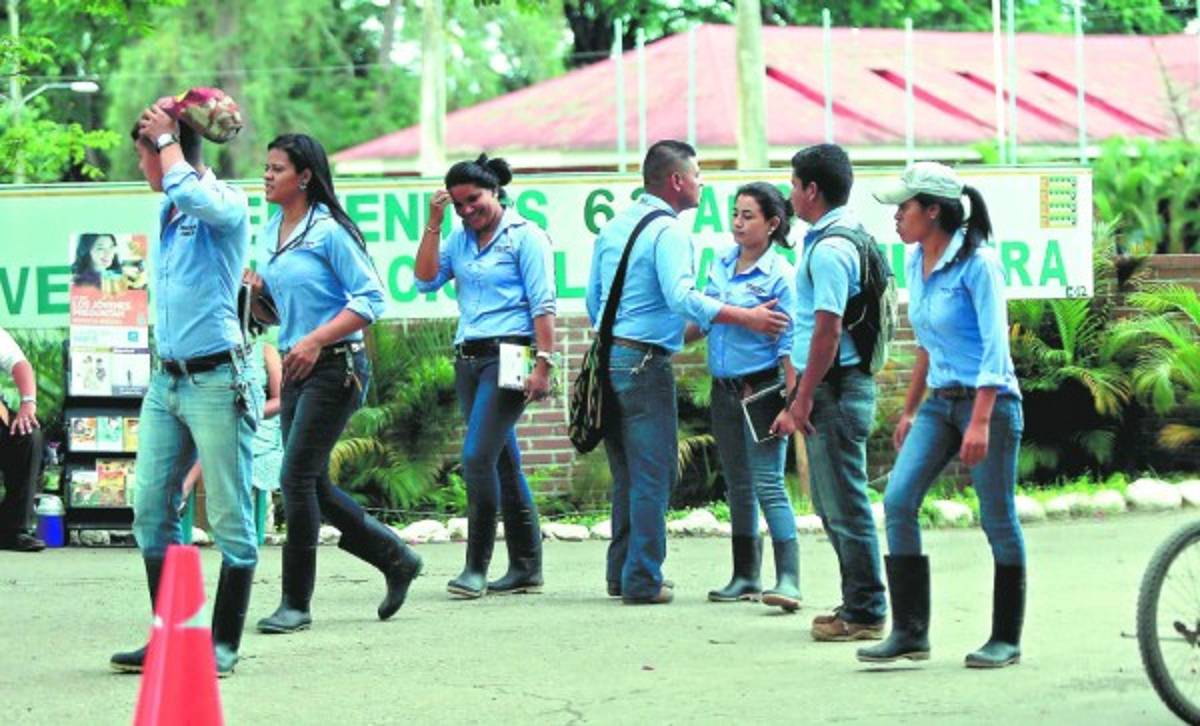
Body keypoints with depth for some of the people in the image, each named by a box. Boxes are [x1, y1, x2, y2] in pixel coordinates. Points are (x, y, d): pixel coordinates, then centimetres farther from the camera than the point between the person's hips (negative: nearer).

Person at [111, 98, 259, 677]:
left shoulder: (227, 205, -8)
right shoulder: (167, 212, 15)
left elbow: (190, 192, -29)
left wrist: (166, 137, -15)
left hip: (216, 380, -8)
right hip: (166, 380, 8)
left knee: (230, 517, -2)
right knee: (151, 509, 4)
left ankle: (223, 645, 1)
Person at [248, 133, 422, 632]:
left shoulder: (329, 231, -12)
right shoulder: (274, 230, 12)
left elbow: (370, 299, -14)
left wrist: (315, 340, -21)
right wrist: (259, 287, 1)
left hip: (333, 367, -9)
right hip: (295, 368, 9)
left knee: (296, 477, -11)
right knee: (313, 485, 10)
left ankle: (296, 603, -4)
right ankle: (395, 558, 26)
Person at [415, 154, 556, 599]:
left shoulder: (524, 236, -4)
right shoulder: (459, 240, 15)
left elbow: (543, 304, -9)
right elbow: (425, 281, 6)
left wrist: (543, 363, -16)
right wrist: (433, 224, 2)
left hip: (507, 356, -7)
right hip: (468, 358, 7)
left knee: (477, 457, -15)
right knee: (503, 463, 9)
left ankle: (477, 566, -11)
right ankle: (526, 569, 14)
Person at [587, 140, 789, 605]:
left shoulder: (614, 227, 15)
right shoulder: (668, 232, -11)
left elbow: (593, 299, 19)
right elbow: (682, 297, -24)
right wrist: (747, 318, -23)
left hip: (607, 354, 9)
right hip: (645, 361, -9)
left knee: (627, 474, 15)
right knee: (653, 473, -5)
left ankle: (621, 573, 17)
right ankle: (643, 581, -6)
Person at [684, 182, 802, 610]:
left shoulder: (780, 276, -11)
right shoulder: (722, 265, 9)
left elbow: (789, 345, -14)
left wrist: (791, 401, -19)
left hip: (761, 388, -7)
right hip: (724, 388, 7)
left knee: (768, 484, -15)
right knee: (738, 486, 13)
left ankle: (788, 579, -20)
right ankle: (746, 577, 20)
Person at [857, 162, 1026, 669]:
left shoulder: (976, 263, -14)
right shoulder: (916, 264, 9)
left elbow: (995, 346, -17)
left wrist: (980, 422, -23)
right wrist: (909, 410, 20)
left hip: (988, 399, -7)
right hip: (939, 400, 7)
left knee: (997, 518, -1)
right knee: (898, 501, -6)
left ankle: (1006, 638, 10)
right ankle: (910, 631, -4)